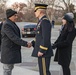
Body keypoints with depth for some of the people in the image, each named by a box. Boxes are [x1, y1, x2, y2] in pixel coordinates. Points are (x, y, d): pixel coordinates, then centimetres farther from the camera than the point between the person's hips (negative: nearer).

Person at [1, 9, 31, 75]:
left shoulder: (12, 24, 13)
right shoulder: (6, 25, -20)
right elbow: (13, 38, -26)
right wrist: (25, 44, -24)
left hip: (12, 50, 10)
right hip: (8, 51, -10)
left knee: (10, 67, 16)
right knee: (7, 69, -2)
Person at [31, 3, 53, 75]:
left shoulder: (45, 21, -17)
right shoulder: (42, 21, 16)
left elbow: (46, 38, -23)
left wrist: (41, 50, -23)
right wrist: (33, 43, 13)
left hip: (44, 52, -10)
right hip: (42, 51, 10)